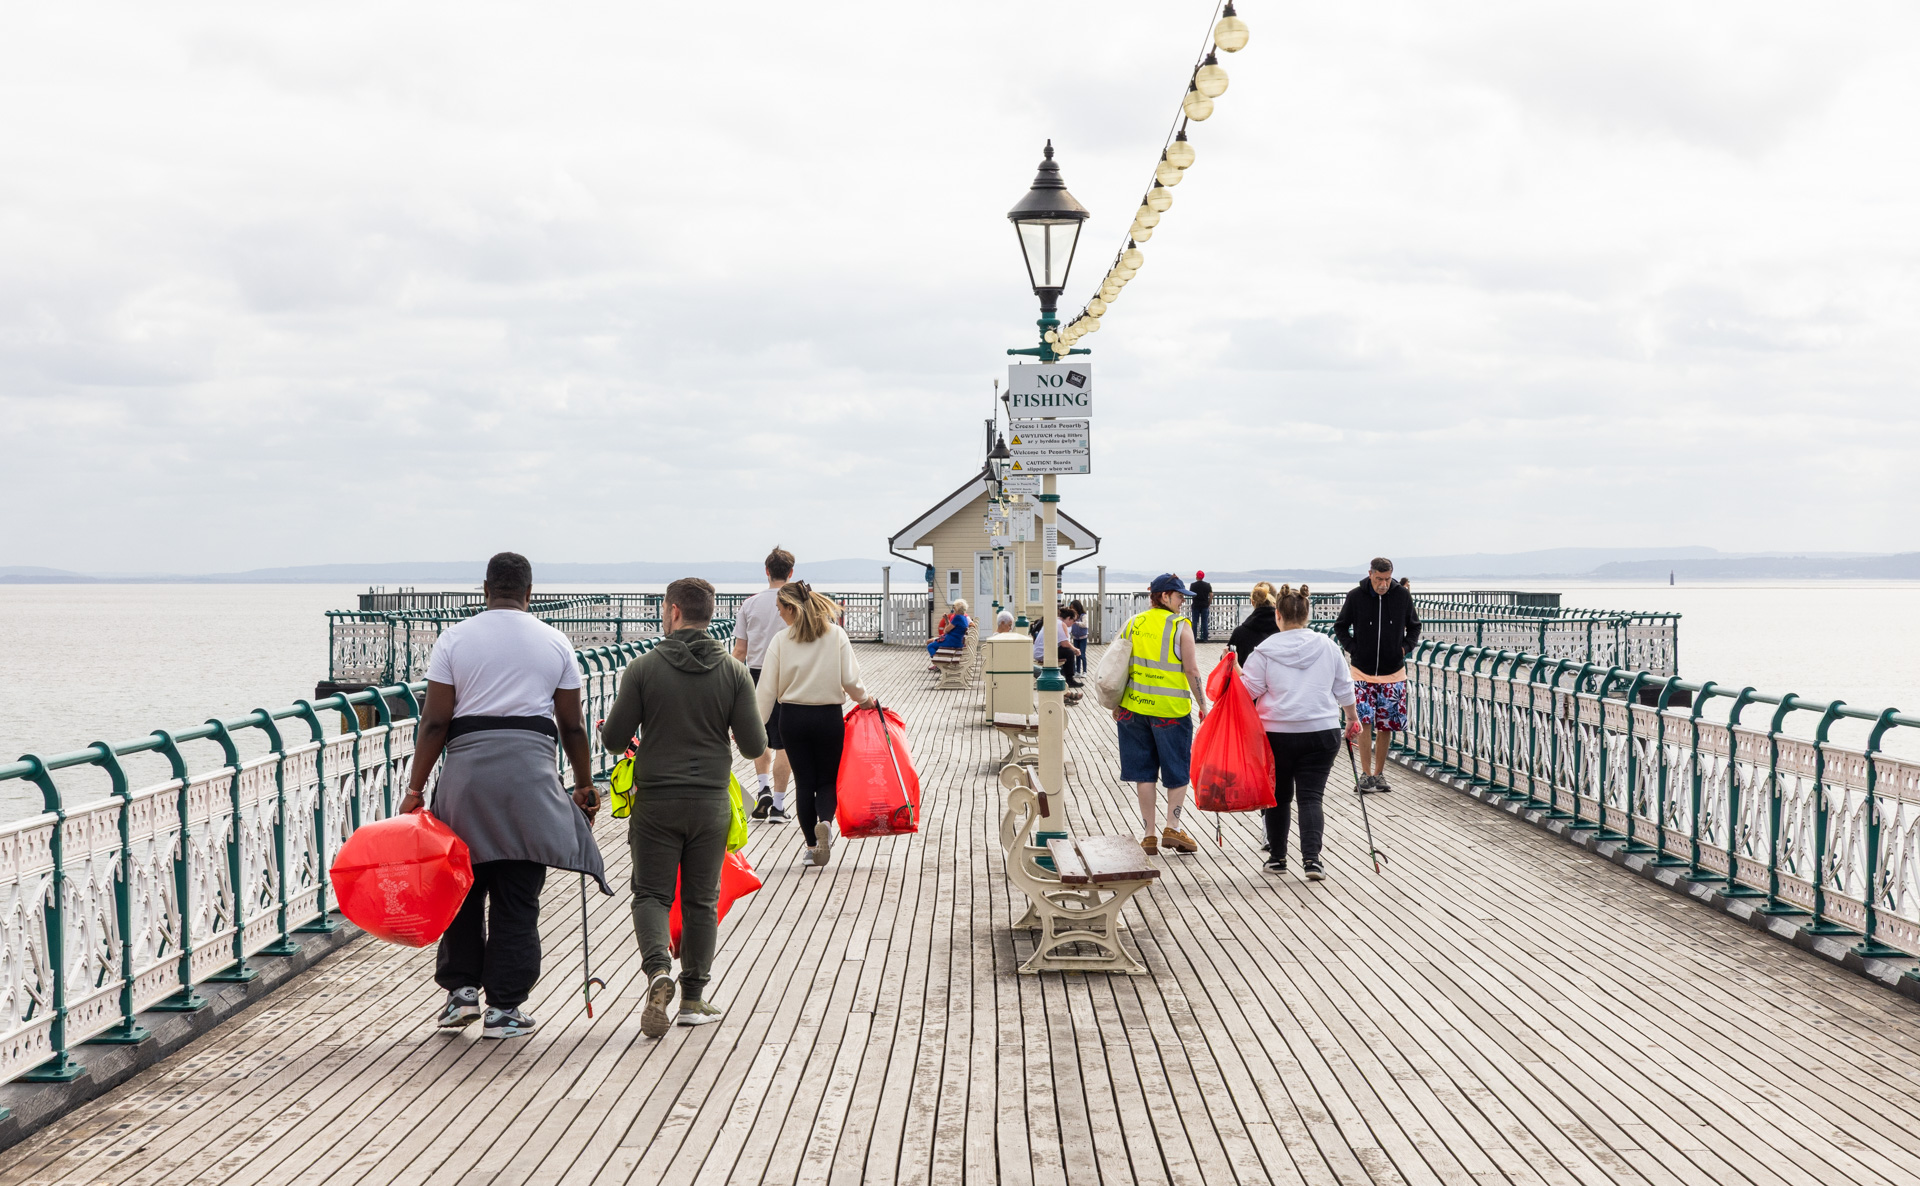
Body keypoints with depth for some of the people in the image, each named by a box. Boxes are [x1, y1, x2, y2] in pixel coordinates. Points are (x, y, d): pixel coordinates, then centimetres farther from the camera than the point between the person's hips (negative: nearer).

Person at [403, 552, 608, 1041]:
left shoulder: (454, 639, 4)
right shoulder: (555, 643, 7)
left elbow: (435, 721, -1)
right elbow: (573, 726, 8)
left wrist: (415, 788, 2)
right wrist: (584, 785, 19)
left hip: (467, 767, 0)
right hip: (531, 770, 0)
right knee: (518, 898, 4)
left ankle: (461, 989, 9)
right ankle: (504, 1009, 6)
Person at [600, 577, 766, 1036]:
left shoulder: (643, 668, -8)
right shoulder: (733, 672, -3)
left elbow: (613, 740, -5)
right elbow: (755, 747, -3)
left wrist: (608, 729, 19)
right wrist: (758, 722, 20)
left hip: (655, 803, -2)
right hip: (711, 803, 2)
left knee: (651, 894, 8)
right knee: (701, 900, 13)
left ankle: (658, 969, -17)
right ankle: (694, 997, 15)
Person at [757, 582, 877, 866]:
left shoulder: (781, 640, -5)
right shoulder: (836, 635, -4)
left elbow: (768, 688, -6)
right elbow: (850, 679, -6)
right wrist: (864, 699, 14)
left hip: (792, 717, 0)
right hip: (829, 716, 0)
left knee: (804, 781, 10)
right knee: (827, 779, 12)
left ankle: (812, 845, 12)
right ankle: (825, 822, -18)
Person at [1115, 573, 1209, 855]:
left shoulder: (1132, 624, 6)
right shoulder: (1180, 627, -8)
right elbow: (1191, 670, -10)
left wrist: (1116, 705, 17)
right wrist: (1203, 707, -3)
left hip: (1134, 706, 4)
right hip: (1171, 709, -4)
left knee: (1144, 772, 9)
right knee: (1178, 771, 11)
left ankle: (1149, 835, 10)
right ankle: (1172, 828, 3)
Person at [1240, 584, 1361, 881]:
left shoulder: (1266, 649, -8)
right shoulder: (1327, 646, 2)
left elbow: (1249, 689, -6)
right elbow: (1344, 688, 11)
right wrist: (1352, 718, 25)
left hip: (1277, 733, -1)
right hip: (1322, 733, 1)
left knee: (1278, 795, 14)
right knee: (1311, 796, 0)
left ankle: (1277, 856, 23)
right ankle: (1311, 858, -15)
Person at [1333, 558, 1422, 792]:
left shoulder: (1402, 595, -2)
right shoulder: (1355, 596, -6)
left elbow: (1414, 626, 14)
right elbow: (1340, 626, 8)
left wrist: (1406, 647, -2)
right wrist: (1352, 649, -5)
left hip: (1393, 673, 2)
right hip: (1363, 671, -2)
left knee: (1386, 725, 5)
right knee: (1364, 722, -11)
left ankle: (1379, 774, 16)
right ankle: (1366, 774, -3)